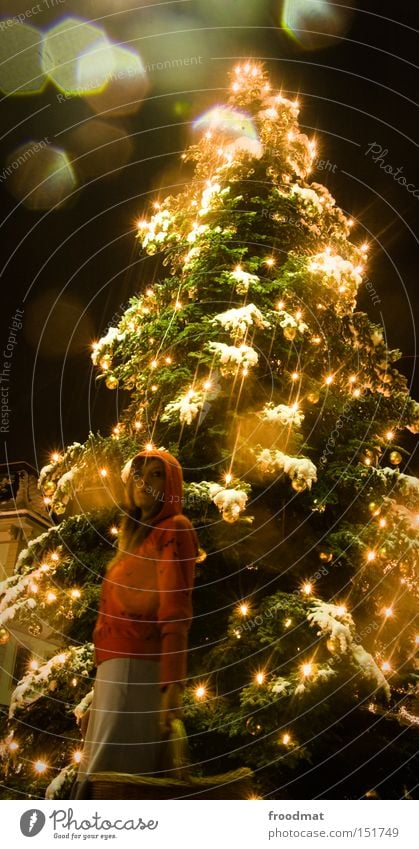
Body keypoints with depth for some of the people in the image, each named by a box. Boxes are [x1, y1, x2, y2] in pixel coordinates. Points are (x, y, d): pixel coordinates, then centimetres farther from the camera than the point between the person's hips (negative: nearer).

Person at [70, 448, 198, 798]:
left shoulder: (173, 530, -1)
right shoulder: (135, 535, 24)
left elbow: (175, 611, -13)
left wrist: (173, 685, -21)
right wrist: (98, 689, 19)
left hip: (138, 668, -9)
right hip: (115, 668, 9)